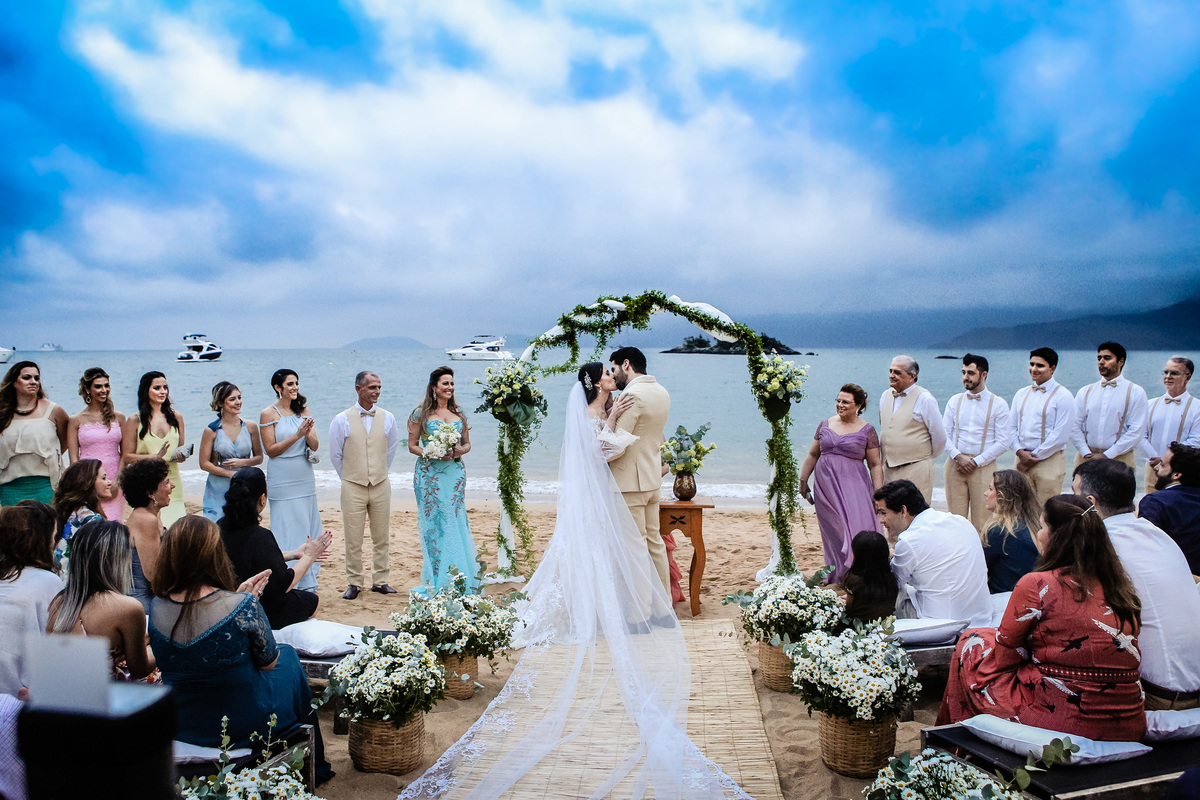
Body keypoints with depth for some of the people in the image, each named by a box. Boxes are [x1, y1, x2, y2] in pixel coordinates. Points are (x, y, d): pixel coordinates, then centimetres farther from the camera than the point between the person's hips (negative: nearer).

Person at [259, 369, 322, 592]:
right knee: (287, 529, -4)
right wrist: (297, 435, -18)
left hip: (305, 479, 5)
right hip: (282, 480, -5)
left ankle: (307, 584, 15)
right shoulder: (268, 413, -5)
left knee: (307, 529, 7)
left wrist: (309, 433, -16)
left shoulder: (303, 410, 9)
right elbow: (270, 450, -9)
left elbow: (315, 446, 5)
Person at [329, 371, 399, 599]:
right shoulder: (342, 420, -4)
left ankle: (380, 580, 19)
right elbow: (335, 455, 6)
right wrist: (349, 478, 11)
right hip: (353, 487, -2)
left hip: (381, 486, 2)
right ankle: (353, 583, 13)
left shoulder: (387, 418, 3)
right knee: (353, 539, 2)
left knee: (381, 537, 8)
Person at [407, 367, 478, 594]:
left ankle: (458, 581, 11)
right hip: (430, 475, -3)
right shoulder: (421, 413, 1)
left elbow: (467, 444, 15)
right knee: (434, 523, -1)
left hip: (455, 473, 3)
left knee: (456, 522, 2)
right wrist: (432, 454, -16)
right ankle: (435, 582, 8)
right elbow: (412, 445, 0)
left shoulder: (459, 413, 11)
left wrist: (459, 451, -7)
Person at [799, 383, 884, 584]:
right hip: (825, 485, 3)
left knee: (855, 526, -12)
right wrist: (803, 481, 16)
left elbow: (875, 465, 1)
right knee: (833, 530, 3)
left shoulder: (867, 430, 2)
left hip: (853, 486, -3)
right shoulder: (825, 425, 10)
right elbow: (813, 455, 18)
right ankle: (837, 573, 11)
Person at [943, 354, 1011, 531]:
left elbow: (1003, 442, -2)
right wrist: (958, 457, -8)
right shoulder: (955, 401, 12)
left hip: (983, 468, -2)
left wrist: (976, 462, -9)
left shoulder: (998, 404, 3)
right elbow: (943, 434, 8)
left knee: (981, 523, -4)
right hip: (955, 465, 3)